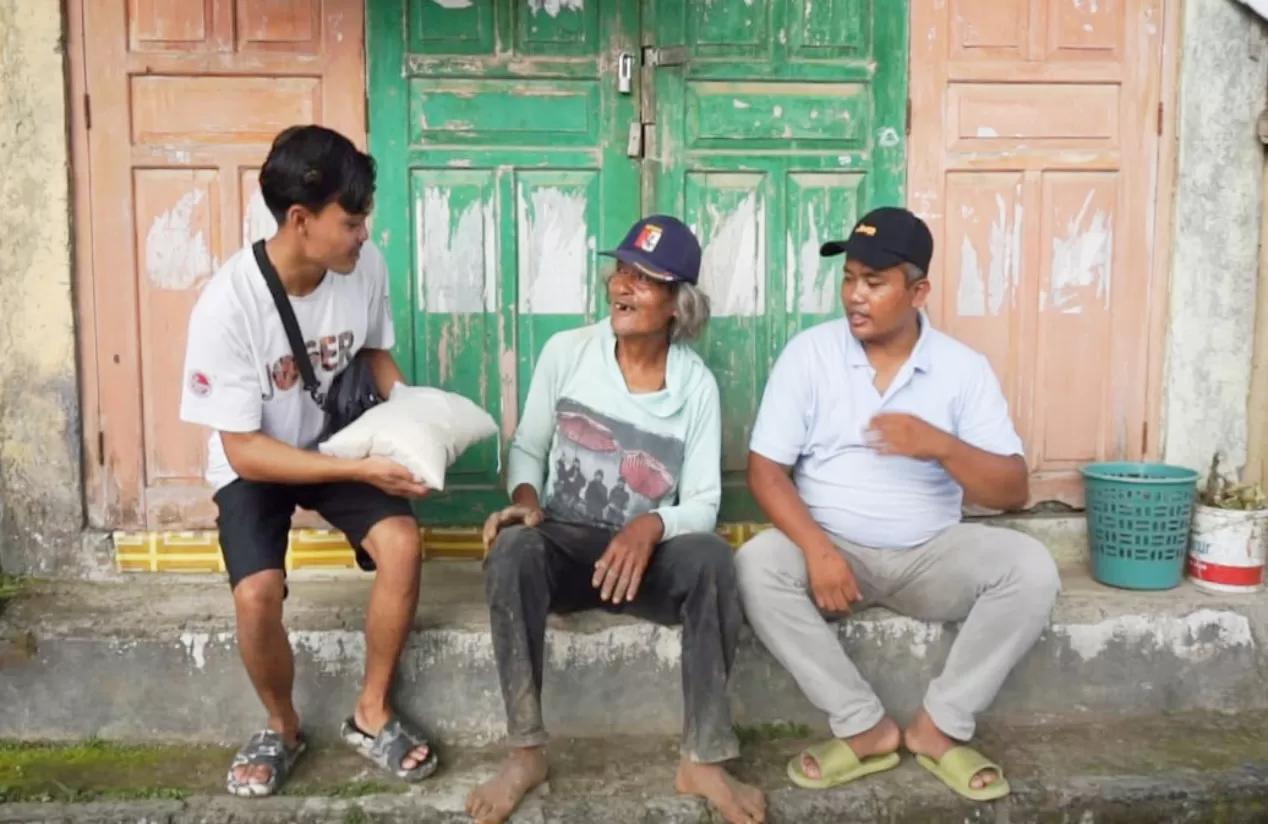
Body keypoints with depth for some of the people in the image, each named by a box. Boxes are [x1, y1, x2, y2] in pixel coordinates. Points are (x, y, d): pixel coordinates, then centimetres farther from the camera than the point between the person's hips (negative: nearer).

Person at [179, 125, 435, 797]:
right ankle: (281, 727, 6)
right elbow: (245, 451, -24)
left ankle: (372, 714, -2)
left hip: (340, 441, 3)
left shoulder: (365, 266, -15)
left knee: (402, 541, -24)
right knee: (256, 595, -27)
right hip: (256, 464, -3)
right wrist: (360, 470, -30)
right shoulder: (228, 304, -28)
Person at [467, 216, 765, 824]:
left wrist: (651, 527, -29)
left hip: (649, 551, 0)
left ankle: (703, 759, -21)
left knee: (711, 557, -33)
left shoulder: (697, 384, -4)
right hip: (566, 544, 0)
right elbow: (526, 449, 5)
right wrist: (526, 499, -17)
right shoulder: (565, 352, -3)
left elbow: (703, 505, -7)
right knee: (512, 550, -34)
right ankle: (526, 752, -22)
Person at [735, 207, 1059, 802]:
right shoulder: (808, 354, -5)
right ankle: (865, 727, -13)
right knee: (756, 566, -30)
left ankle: (940, 725, -7)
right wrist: (817, 549, -25)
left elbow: (1013, 491, -7)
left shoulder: (964, 368, -3)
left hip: (930, 554, 1)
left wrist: (940, 445, -26)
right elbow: (765, 470, -9)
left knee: (1031, 568, -24)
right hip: (832, 549, 0)